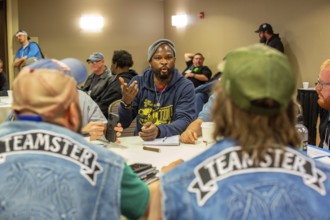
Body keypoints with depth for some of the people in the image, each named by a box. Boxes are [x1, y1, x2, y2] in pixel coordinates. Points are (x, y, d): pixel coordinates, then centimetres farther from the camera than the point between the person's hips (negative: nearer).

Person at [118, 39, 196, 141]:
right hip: (141, 142, 0)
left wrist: (159, 131, -33)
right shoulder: (137, 82, 0)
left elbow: (185, 120, -17)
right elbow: (122, 123, 0)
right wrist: (126, 103, -20)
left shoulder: (185, 86, -5)